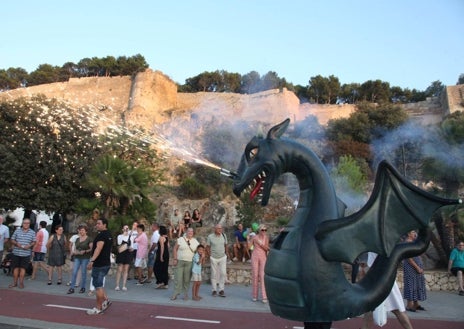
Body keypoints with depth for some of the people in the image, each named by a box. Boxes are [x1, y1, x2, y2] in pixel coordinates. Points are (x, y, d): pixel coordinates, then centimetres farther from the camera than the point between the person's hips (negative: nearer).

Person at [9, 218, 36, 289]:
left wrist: (29, 245, -14)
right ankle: (15, 282, 18)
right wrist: (16, 243, -13)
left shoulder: (32, 232, 3)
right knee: (16, 268, 7)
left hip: (26, 253, -1)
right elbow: (12, 240, 6)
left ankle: (21, 283, 14)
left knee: (23, 268, 4)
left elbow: (34, 242, 6)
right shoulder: (17, 230, 4)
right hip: (16, 253, 1)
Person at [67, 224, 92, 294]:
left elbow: (91, 249, -5)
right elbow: (74, 248, 18)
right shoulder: (77, 239, 14)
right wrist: (74, 252, -3)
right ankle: (72, 288, 3)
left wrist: (85, 251, -19)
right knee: (74, 272, -2)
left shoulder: (89, 239, -2)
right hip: (77, 258, 4)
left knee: (83, 273, 2)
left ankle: (83, 287, 14)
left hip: (85, 258, -4)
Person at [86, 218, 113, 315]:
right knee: (98, 284, 20)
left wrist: (92, 260, -32)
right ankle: (106, 300, 17)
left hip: (99, 264, -10)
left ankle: (98, 308, 6)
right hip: (106, 263, 10)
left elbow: (98, 248, -26)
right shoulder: (109, 235, 14)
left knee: (98, 285, -1)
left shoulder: (101, 235, -15)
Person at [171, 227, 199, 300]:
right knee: (178, 278, -2)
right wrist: (175, 259, -5)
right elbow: (175, 249, 2)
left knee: (187, 279, 4)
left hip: (189, 263, 1)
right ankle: (175, 294, 8)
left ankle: (185, 294, 15)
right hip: (179, 261, -1)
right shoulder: (180, 239, 2)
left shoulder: (196, 241, 8)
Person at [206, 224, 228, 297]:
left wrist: (224, 253, 9)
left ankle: (221, 290, 7)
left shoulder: (224, 235, -1)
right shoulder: (210, 237, -9)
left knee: (223, 273, -3)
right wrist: (210, 255, -1)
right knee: (214, 274, 5)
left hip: (222, 257, 2)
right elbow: (207, 247, 0)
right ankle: (214, 290, 17)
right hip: (213, 258, -2)